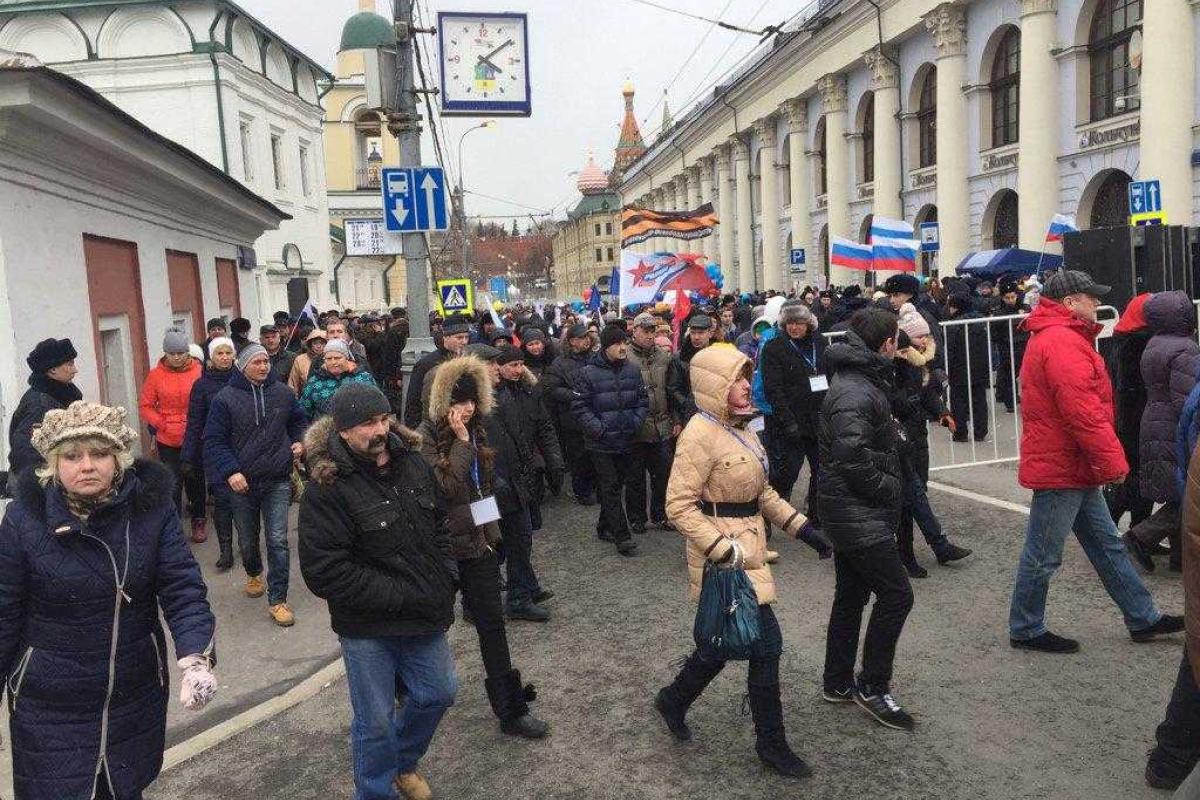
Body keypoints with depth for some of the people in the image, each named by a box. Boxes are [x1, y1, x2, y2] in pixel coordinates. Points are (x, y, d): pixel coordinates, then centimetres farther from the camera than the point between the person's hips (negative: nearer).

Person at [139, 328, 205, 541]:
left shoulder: (199, 371, -5)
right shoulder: (155, 375, -2)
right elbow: (145, 406, 2)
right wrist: (162, 424, -9)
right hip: (168, 442, 0)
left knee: (196, 481, 14)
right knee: (172, 485, 2)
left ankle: (199, 521, 29)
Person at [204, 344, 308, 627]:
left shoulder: (282, 393, 0)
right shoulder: (225, 398, -8)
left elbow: (300, 421, 18)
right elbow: (214, 440, -7)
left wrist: (299, 442, -1)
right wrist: (230, 471, -19)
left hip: (277, 481, 0)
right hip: (241, 482, 0)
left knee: (278, 541, -6)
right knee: (247, 540, 17)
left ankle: (277, 599, 3)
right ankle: (254, 574, 48)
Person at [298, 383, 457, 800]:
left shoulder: (412, 462, -1)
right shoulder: (326, 488, -21)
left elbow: (439, 524, 13)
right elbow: (325, 572, -24)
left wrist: (445, 578, -1)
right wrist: (403, 596, -22)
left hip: (425, 615, 6)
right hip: (369, 628, -6)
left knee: (440, 692, 21)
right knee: (375, 722, 8)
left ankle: (402, 762, 49)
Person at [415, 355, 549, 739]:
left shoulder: (477, 430, 5)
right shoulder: (427, 436, -14)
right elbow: (445, 486, -23)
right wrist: (461, 441, -25)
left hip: (480, 539, 5)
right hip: (444, 544, -5)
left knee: (492, 623, 6)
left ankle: (510, 709, 12)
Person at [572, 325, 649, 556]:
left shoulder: (633, 370, 5)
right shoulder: (588, 373, -9)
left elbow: (643, 400, 11)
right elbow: (579, 406, -8)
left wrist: (636, 421, -4)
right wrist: (598, 428, -16)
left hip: (626, 440, 5)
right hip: (601, 442, -5)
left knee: (617, 484, 14)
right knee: (611, 487, -4)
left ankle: (604, 526, 30)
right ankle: (621, 535, 0)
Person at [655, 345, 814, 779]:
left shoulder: (739, 427, 9)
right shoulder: (700, 434, -19)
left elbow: (762, 490, 18)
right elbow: (679, 506, -21)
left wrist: (798, 523, 9)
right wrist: (725, 551, -24)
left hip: (748, 547, 9)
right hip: (723, 554, -9)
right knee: (766, 643, -3)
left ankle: (674, 701, 39)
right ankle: (771, 743, 15)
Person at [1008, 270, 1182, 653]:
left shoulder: (1056, 337, 16)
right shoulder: (1062, 342, -20)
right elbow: (1083, 412, -25)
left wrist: (1106, 459, 19)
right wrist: (1113, 462, -17)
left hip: (1074, 467, 11)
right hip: (1062, 468, -11)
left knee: (1107, 545, 18)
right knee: (1043, 556, 1)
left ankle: (1142, 618, 29)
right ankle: (1025, 629, 14)